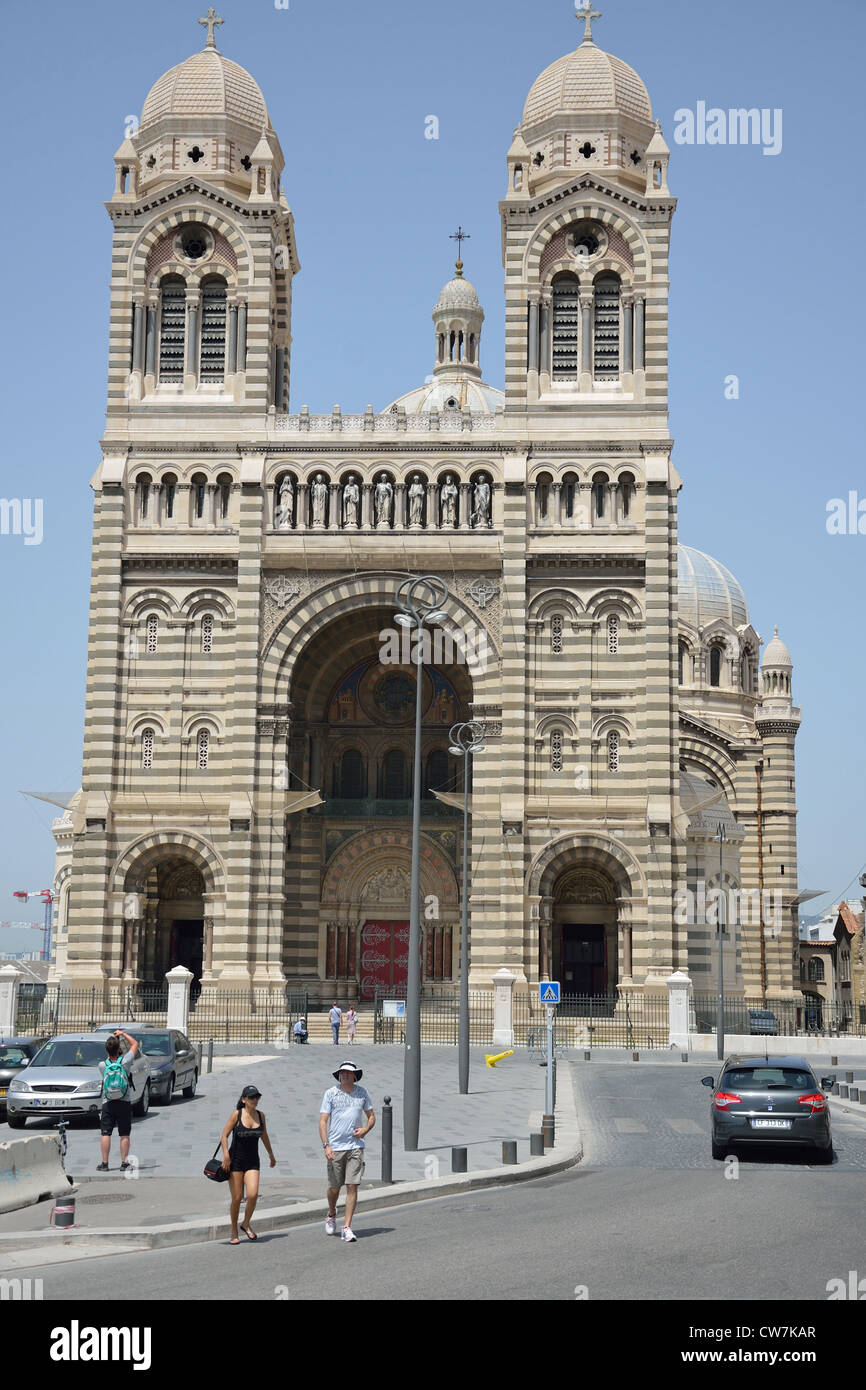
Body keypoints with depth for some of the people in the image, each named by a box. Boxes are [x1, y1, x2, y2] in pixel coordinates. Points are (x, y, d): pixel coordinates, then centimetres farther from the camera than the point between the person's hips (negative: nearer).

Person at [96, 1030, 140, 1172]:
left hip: (108, 1104, 1)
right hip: (124, 1103, -1)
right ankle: (124, 1163, 4)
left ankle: (104, 1163, 3)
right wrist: (123, 1034, 14)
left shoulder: (102, 1065, -7)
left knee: (106, 1134, 4)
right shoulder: (125, 1061, -10)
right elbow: (135, 1044, 5)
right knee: (124, 1135, 4)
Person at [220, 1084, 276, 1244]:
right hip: (235, 1160, -3)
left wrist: (271, 1156, 28)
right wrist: (226, 1155, -21)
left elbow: (264, 1136, 19)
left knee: (253, 1194, -15)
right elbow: (224, 1135, -8)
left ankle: (246, 1224, 10)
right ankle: (234, 1231, 17)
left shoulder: (261, 1115, 4)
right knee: (237, 1198, -2)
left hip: (252, 1162, 3)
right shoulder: (236, 1114, -8)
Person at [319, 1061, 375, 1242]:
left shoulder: (361, 1093, 7)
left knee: (352, 1187, -7)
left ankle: (347, 1228, -5)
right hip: (335, 1147, -1)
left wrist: (365, 1129, -4)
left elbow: (371, 1116, 18)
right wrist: (326, 1145, -16)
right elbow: (322, 1121, -5)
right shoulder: (330, 1094, -2)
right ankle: (331, 1215, 37)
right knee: (334, 1188, 7)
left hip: (355, 1147, 1)